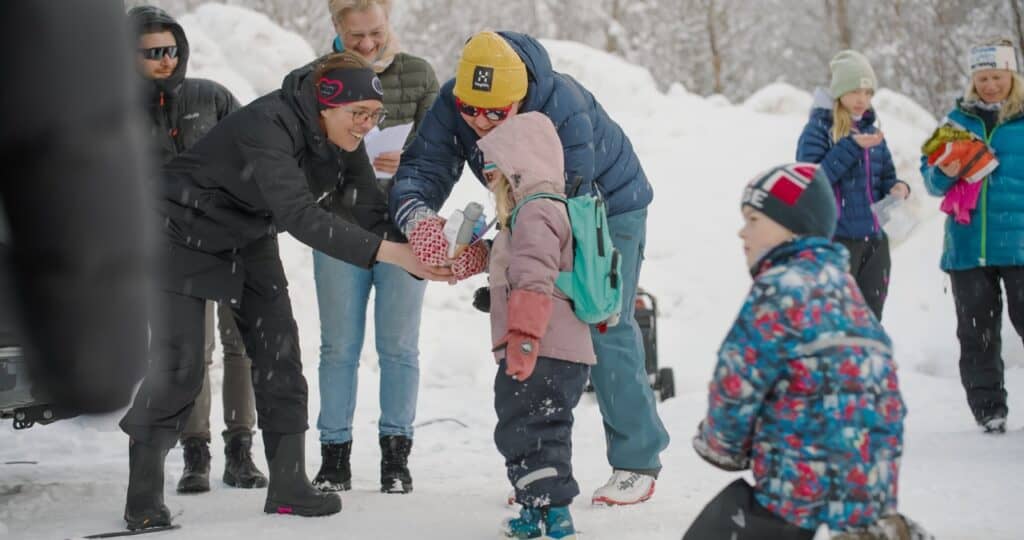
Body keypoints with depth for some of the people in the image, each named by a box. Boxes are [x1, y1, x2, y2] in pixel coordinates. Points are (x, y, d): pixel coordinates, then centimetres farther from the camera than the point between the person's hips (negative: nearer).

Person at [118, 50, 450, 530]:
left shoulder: (339, 138, -12)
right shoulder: (268, 127, -37)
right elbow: (300, 216, -47)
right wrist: (390, 253, -54)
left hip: (250, 237, 7)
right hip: (186, 233, -7)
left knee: (279, 355, -2)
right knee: (178, 369, -10)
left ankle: (287, 485, 5)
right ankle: (143, 496, 3)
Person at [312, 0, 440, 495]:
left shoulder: (417, 74, 2)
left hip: (402, 228, 0)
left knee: (399, 345, 5)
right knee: (338, 346, 5)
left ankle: (396, 455, 14)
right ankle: (334, 457, 13)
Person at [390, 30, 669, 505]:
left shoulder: (564, 108, -39)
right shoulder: (451, 105, -23)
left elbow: (568, 201, -40)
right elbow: (422, 167, -25)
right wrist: (415, 213, -51)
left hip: (607, 206, -6)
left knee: (603, 331, -13)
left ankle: (637, 463, 0)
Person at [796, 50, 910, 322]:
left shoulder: (872, 130, 13)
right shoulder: (818, 128, -6)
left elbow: (886, 176, 20)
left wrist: (897, 187, -3)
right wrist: (851, 147, -21)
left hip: (874, 239, 7)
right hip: (834, 239, -6)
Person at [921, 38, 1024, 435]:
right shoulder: (958, 119, 10)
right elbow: (932, 179, 13)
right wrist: (945, 174, -9)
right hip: (967, 245, 3)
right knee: (976, 331, 8)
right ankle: (988, 408, 17)